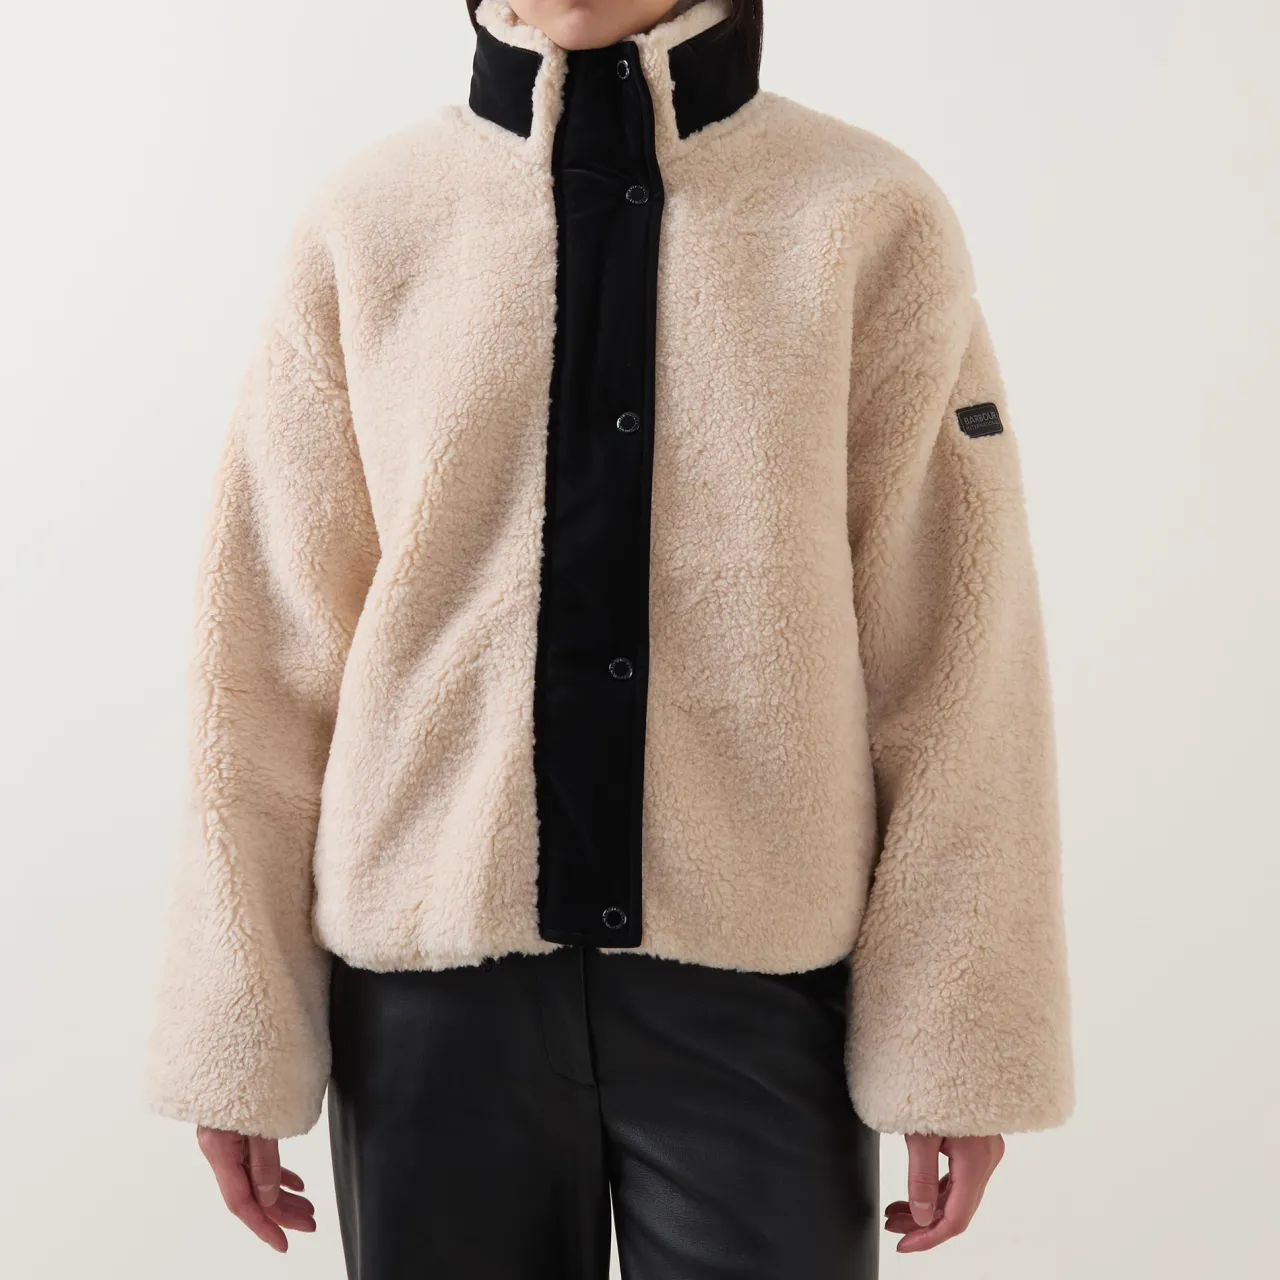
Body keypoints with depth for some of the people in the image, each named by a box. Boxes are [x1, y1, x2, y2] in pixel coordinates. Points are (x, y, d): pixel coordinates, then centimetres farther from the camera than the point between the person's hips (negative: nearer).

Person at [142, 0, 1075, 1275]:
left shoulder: (871, 221, -3)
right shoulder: (367, 221, 0)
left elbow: (953, 657, -3)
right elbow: (267, 647, 1)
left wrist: (957, 1043, -4)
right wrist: (237, 1029, 2)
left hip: (756, 980, -1)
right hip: (432, 976, 1)